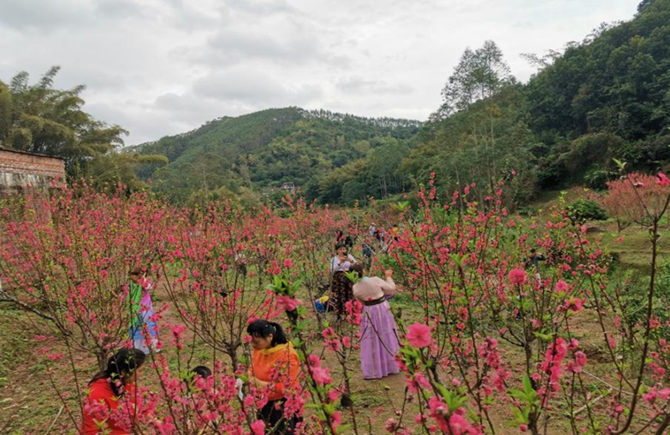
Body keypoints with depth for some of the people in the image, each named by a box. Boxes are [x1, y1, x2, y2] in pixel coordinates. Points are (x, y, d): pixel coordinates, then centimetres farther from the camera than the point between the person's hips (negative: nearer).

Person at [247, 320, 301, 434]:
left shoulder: (287, 355, -27)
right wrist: (248, 377, -9)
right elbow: (253, 368, 13)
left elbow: (287, 387, -25)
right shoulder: (259, 349, -5)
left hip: (283, 406, -7)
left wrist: (261, 384, -26)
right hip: (264, 403, 7)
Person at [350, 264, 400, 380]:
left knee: (371, 342, 10)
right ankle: (391, 366, 30)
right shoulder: (375, 280, -19)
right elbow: (391, 289, -8)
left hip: (369, 312, 0)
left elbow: (360, 300, 3)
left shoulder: (355, 287, -13)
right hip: (383, 309, 0)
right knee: (387, 337, 16)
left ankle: (372, 371, 12)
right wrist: (389, 277, 6)